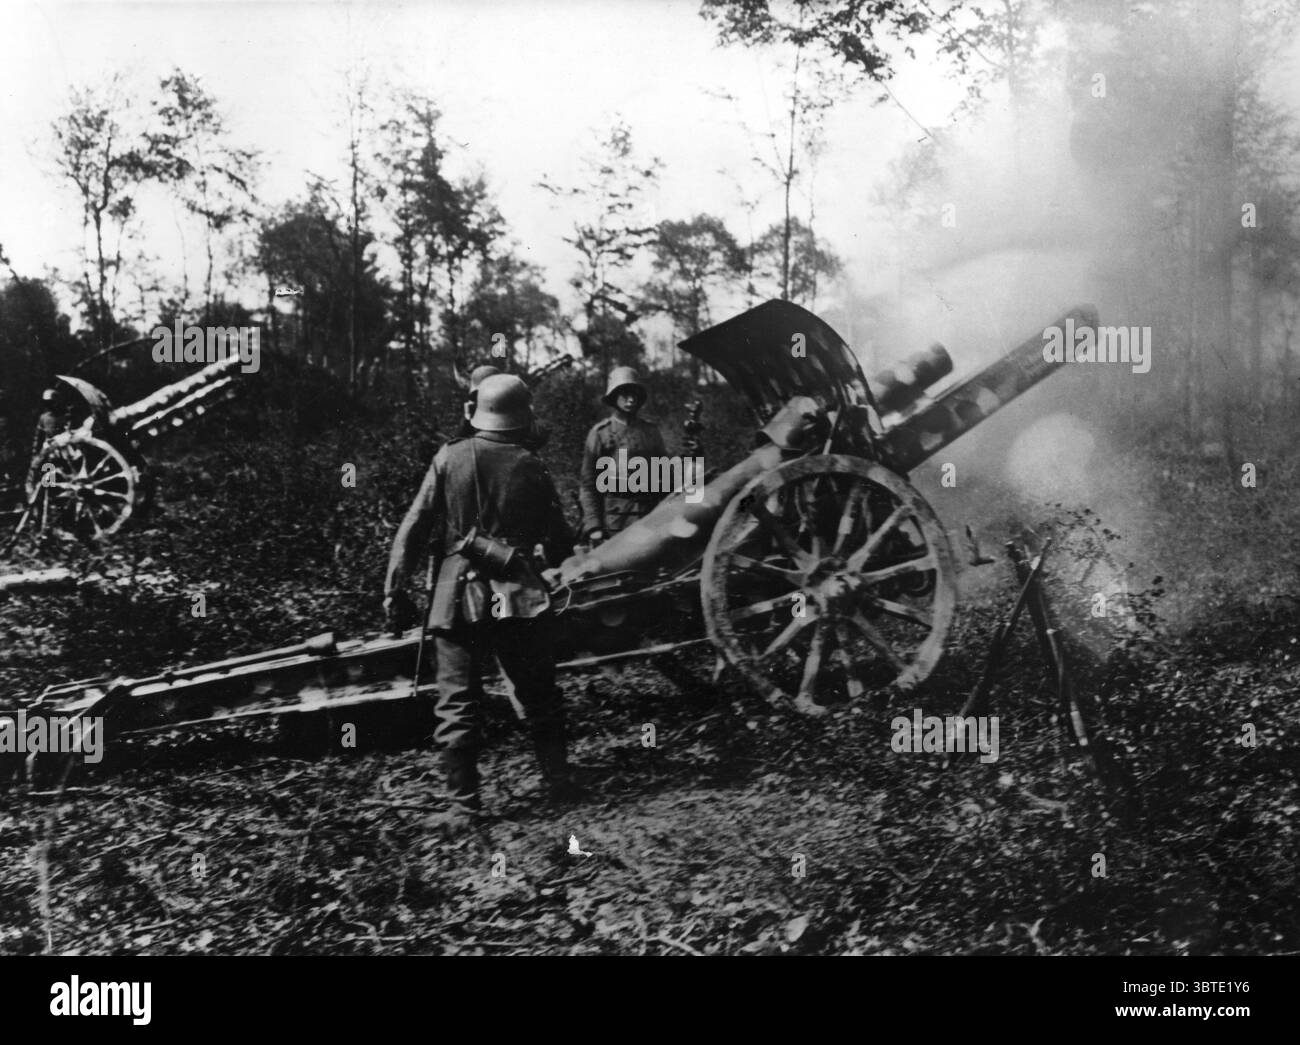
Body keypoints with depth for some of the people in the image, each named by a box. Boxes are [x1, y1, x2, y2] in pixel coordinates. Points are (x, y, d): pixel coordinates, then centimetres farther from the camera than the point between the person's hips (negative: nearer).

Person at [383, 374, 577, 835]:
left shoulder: (449, 459, -1)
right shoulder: (531, 468, 0)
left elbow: (414, 526, -4)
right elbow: (559, 544, 5)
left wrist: (394, 587, 1)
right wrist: (553, 558, 28)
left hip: (458, 598, -1)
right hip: (518, 598, 1)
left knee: (458, 704, 3)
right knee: (539, 696, 16)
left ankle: (463, 805, 1)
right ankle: (557, 780, 22)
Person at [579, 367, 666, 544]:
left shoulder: (651, 430, 11)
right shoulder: (600, 433, 0)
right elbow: (588, 483, -1)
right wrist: (593, 526, -9)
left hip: (651, 519, 3)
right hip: (614, 521, -3)